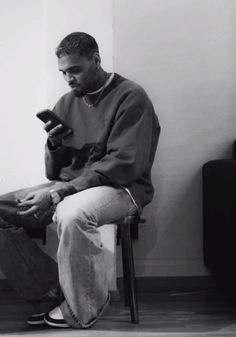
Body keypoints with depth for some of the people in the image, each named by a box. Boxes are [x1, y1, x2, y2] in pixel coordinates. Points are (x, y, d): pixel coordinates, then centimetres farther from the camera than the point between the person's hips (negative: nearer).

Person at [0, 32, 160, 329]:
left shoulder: (130, 97, -7)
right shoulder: (67, 104, 12)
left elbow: (123, 164, -17)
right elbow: (53, 173, 14)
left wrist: (57, 193, -23)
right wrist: (54, 145, -11)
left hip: (121, 188, -7)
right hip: (69, 187, 7)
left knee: (70, 213, -39)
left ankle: (81, 310, -18)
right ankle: (52, 293, -10)